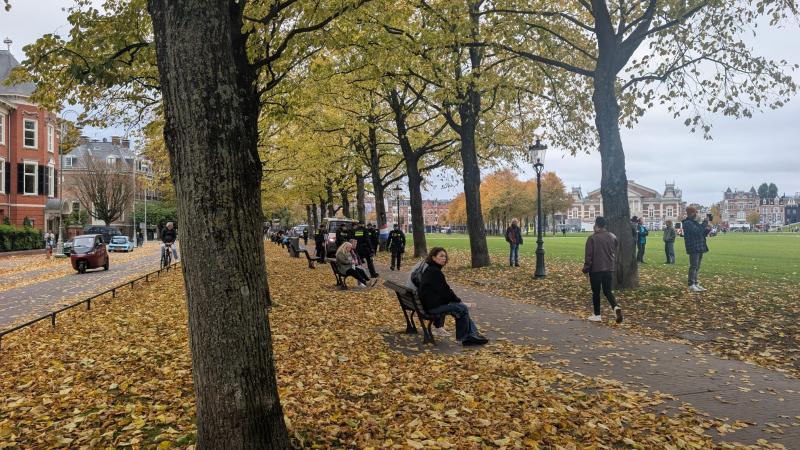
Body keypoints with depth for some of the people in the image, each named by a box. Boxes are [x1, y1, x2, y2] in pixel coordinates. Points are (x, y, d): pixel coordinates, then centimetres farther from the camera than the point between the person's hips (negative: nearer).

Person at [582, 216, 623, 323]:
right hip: (609, 269, 5)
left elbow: (588, 255, -12)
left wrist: (586, 269, -3)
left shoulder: (592, 238, -13)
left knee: (596, 292, 8)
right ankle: (616, 307, -13)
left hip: (595, 269, -4)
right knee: (607, 291, 12)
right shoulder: (612, 237, 5)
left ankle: (597, 315, 14)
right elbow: (615, 252, 12)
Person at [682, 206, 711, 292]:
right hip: (693, 249, -10)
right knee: (694, 266, -11)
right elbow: (697, 231, -24)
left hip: (699, 248, 10)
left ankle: (695, 283, 18)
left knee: (697, 267, 12)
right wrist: (704, 223, -18)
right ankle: (691, 285, -11)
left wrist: (707, 230, 2)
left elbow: (702, 234, 21)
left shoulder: (695, 222, 20)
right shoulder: (687, 223, -11)